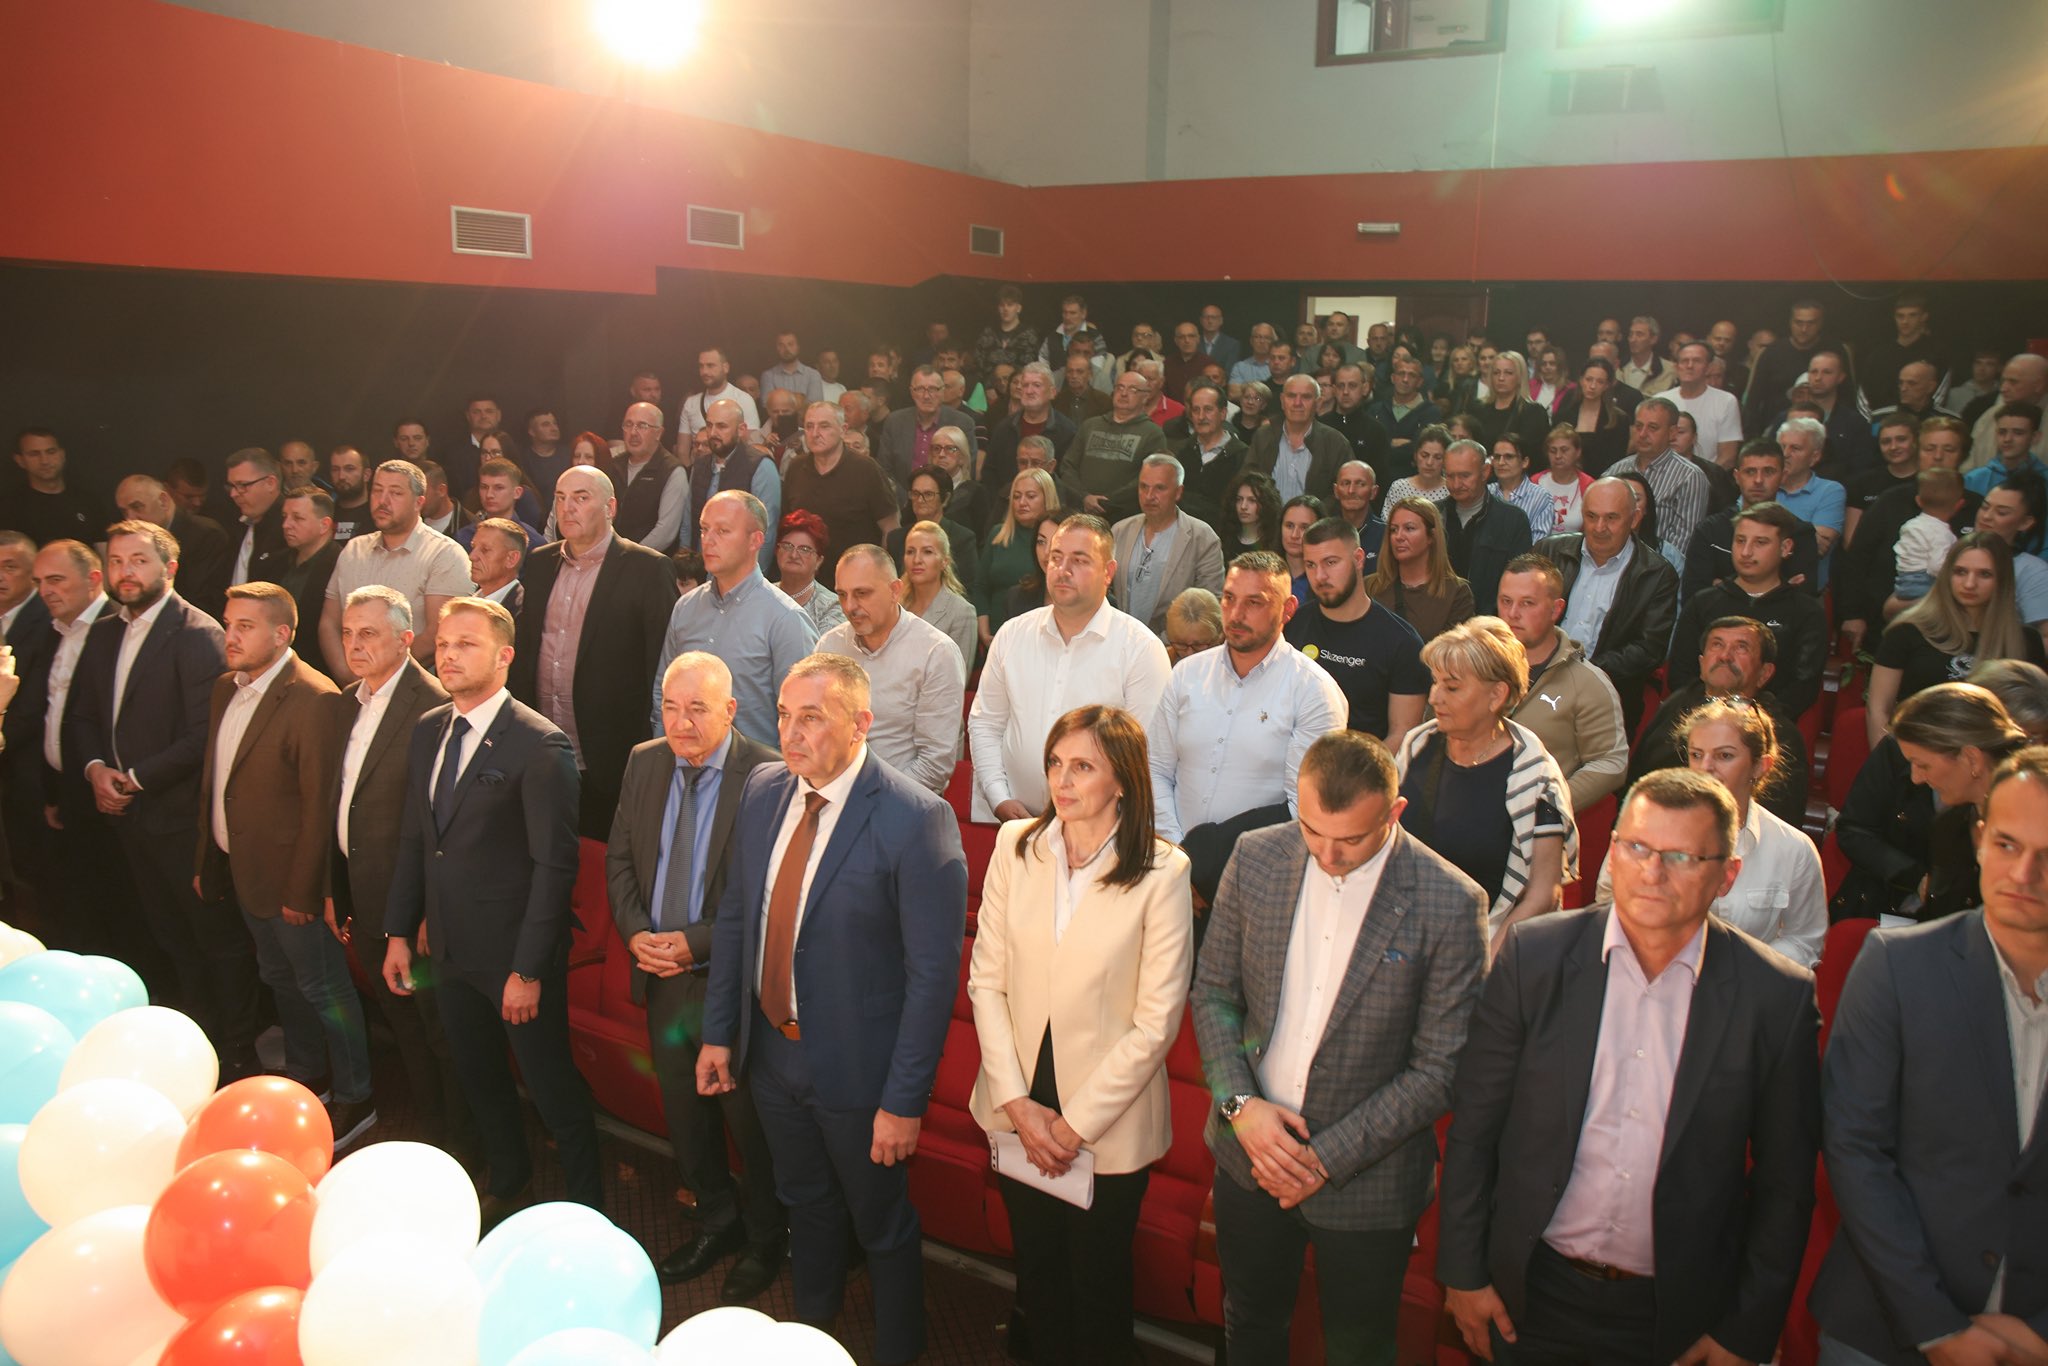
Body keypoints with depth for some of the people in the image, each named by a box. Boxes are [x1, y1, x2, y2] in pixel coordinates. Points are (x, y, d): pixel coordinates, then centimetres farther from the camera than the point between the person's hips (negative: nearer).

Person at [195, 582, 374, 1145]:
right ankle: (304, 1072, 41)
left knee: (322, 987, 5)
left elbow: (320, 804, -22)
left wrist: (302, 890, -19)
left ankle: (354, 1097, 20)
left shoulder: (313, 700, -23)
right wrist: (204, 859, 13)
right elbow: (212, 781, 13)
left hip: (291, 879, -8)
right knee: (280, 978, 23)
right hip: (242, 868, 8)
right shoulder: (225, 689, 5)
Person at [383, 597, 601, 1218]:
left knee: (552, 1086, 6)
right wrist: (400, 932, 10)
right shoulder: (428, 729, 6)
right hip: (453, 947, 7)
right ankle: (508, 1187, 44)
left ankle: (588, 1208, 24)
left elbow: (554, 865, -19)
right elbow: (414, 837, 13)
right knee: (478, 1077, 22)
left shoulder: (540, 744, -19)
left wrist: (529, 968, -19)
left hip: (515, 955, -7)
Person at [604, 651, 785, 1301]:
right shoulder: (643, 763, 2)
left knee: (751, 1118, 12)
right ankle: (716, 1219, 46)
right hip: (662, 976, 6)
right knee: (683, 1112, 22)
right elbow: (620, 858, 9)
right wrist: (637, 932, -7)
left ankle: (764, 1238, 36)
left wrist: (696, 942, -20)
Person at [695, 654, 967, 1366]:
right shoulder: (763, 789, -4)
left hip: (857, 1069, -6)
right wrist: (718, 1032, 7)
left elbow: (934, 973, -21)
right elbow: (734, 916, 7)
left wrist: (904, 1099, -19)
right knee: (806, 1204, 28)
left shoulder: (917, 819, -24)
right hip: (770, 1053, 6)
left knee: (882, 1227, 17)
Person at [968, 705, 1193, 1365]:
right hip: (1018, 1109, 3)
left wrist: (1076, 1122, -12)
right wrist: (1018, 1103, -8)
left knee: (1098, 1280, 15)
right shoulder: (1016, 845, -5)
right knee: (1035, 1267, 21)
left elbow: (1155, 1023, -14)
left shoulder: (1162, 872, -15)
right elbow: (986, 979, -2)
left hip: (1108, 1124, -3)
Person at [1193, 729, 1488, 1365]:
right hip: (1250, 1154, 3)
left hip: (1367, 1179, -3)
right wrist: (1240, 1104, -13)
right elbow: (1212, 992, 0)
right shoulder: (1255, 858, -10)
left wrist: (1328, 1156, -17)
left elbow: (1440, 1069, -15)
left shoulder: (1451, 905, -20)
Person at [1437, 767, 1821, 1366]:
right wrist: (1463, 1271, -2)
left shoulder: (1777, 997, -11)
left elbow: (1784, 1185, -2)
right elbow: (1473, 1126, -4)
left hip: (1677, 1316, 0)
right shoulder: (1535, 955, -11)